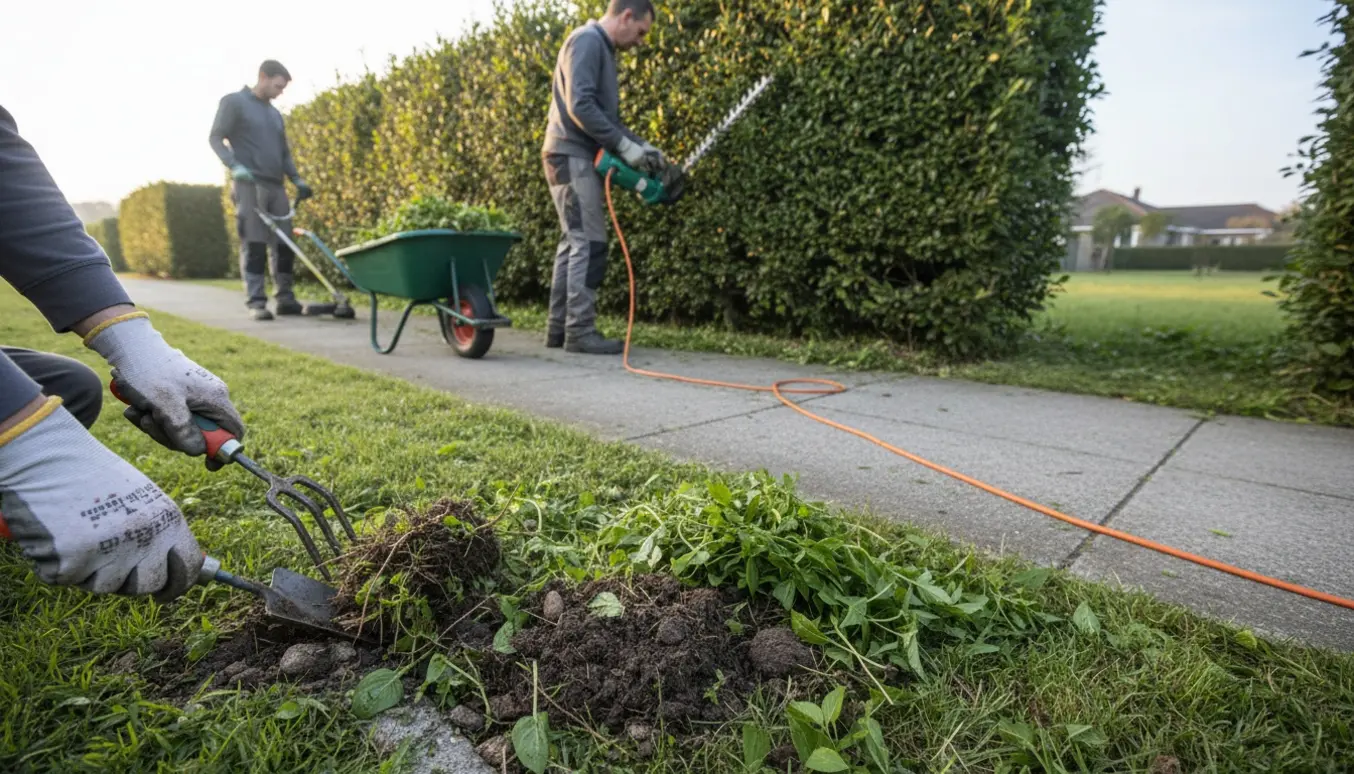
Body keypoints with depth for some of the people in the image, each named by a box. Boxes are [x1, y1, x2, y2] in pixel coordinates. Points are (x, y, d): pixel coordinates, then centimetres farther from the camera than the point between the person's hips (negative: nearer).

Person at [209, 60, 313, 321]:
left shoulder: (275, 114, 22)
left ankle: (284, 298, 9)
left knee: (284, 244, 2)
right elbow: (216, 138, -2)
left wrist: (297, 180, 11)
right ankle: (256, 302, -8)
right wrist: (234, 165, -19)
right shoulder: (233, 102, 3)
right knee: (254, 244, -9)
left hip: (276, 186, 6)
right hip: (249, 185, -6)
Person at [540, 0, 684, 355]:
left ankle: (559, 328, 12)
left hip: (579, 157, 10)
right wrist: (626, 146, -17)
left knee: (574, 242, 8)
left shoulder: (603, 49, 22)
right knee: (589, 243, -12)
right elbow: (580, 106, -20)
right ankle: (580, 332, -9)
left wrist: (644, 147, 9)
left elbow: (607, 117, 20)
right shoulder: (587, 41, -8)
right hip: (572, 156, -10)